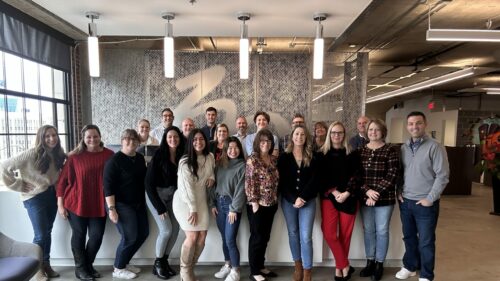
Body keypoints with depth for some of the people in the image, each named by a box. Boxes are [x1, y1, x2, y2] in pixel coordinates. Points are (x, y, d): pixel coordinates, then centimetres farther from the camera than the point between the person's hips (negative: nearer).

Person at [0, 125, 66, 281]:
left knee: (48, 232, 14)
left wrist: (58, 192, -1)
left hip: (52, 195, 5)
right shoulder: (31, 154, -17)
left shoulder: (58, 154, 0)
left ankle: (46, 265, 29)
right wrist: (18, 185, -11)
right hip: (35, 198, -5)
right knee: (40, 235, -1)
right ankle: (38, 268, 20)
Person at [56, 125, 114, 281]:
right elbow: (63, 180, -2)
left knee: (97, 235, 5)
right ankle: (80, 268, 26)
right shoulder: (75, 156, -5)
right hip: (76, 203, -1)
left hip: (99, 204, 2)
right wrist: (60, 204, -4)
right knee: (79, 235, 9)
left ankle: (88, 265, 29)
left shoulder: (109, 155, -2)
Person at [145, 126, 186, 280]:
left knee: (175, 229, 3)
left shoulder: (182, 156, -3)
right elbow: (149, 182, -16)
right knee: (166, 230, -10)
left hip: (172, 195, 5)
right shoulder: (159, 155, -16)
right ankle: (158, 263, 14)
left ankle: (165, 260, 23)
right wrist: (159, 207, -16)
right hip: (156, 195, -5)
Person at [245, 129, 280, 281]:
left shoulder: (274, 159, 8)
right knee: (257, 238, 4)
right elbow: (249, 182, -14)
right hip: (258, 205, -6)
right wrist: (254, 203, -16)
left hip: (271, 204, 6)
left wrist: (275, 200, 11)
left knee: (265, 237, 15)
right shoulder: (252, 160, -11)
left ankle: (261, 266, 31)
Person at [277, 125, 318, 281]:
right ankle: (298, 266, 27)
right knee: (293, 234, 11)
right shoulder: (284, 157, 2)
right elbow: (282, 181, -3)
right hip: (288, 201, 1)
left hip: (308, 201, -1)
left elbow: (313, 180, -3)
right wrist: (293, 199, -13)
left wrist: (302, 198, -14)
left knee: (306, 236, -4)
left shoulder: (312, 158, 3)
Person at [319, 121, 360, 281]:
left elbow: (355, 176, 0)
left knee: (345, 234, 5)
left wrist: (346, 193, -12)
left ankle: (339, 267, 22)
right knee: (329, 233, -10)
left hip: (349, 198, 1)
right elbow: (321, 177, -1)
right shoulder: (322, 154, 3)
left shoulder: (351, 154, 5)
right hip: (329, 197, 0)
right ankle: (345, 266, 7)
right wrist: (334, 192, -12)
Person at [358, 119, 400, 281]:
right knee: (368, 230, 13)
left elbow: (392, 175, -12)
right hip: (365, 198, 3)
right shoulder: (361, 151, 4)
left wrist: (376, 193, -18)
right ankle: (370, 262, 28)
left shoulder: (391, 151, -5)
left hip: (384, 199, -3)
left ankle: (379, 264, 24)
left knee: (382, 231, 9)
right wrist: (367, 191, -14)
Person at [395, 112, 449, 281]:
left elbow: (442, 176, -12)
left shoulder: (435, 147, -10)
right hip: (405, 202, 5)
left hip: (425, 204, -5)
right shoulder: (403, 148, 6)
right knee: (409, 237, 18)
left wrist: (430, 198, -14)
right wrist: (399, 191, 3)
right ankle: (410, 266, 37)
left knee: (426, 241, 8)